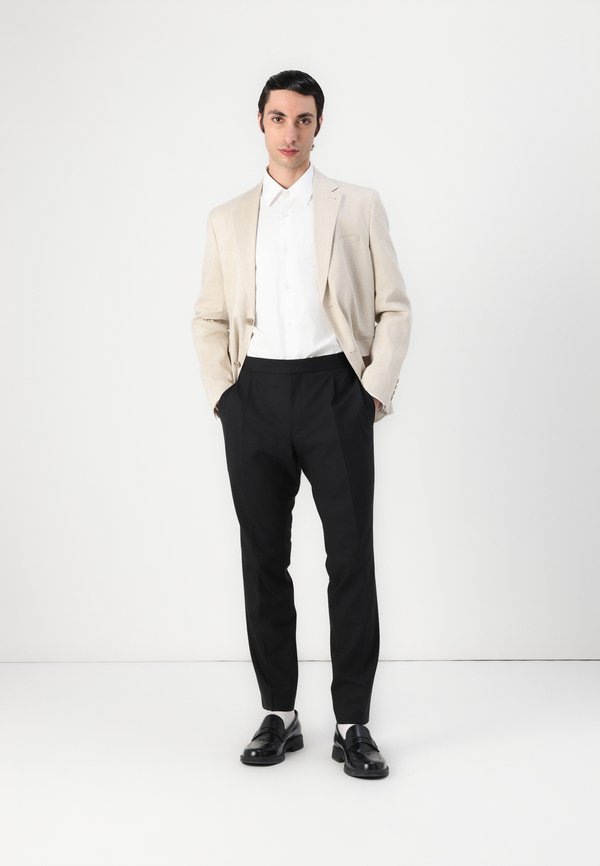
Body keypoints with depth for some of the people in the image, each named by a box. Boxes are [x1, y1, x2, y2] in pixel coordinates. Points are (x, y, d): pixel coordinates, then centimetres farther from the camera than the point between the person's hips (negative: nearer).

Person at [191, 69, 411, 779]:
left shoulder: (358, 207, 7)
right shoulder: (227, 220, 13)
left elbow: (393, 308, 5)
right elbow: (209, 318, 14)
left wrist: (376, 390, -5)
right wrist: (222, 392, 2)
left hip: (333, 390, -2)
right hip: (254, 397, 2)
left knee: (352, 558, -3)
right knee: (264, 560, 6)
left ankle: (353, 724, 6)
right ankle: (279, 714, 18)